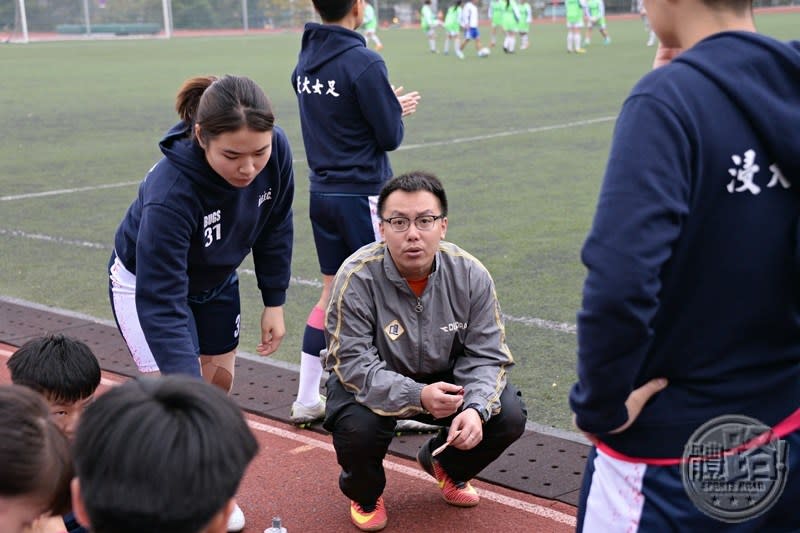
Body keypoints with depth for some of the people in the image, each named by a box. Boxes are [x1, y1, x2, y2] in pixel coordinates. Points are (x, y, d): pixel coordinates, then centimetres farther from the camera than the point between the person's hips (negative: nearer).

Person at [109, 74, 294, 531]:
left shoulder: (276, 151, -28)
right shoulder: (170, 191, -43)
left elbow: (275, 227, -8)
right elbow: (160, 302, -42)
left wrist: (274, 302, -5)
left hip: (215, 280, 6)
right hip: (147, 281, -5)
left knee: (220, 380, 14)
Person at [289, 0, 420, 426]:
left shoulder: (304, 61, 6)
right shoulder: (364, 63, -17)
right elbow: (390, 137, -12)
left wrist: (388, 105, 14)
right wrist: (397, 113, 9)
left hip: (321, 194, 7)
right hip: (362, 195, -7)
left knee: (333, 292, 16)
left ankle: (307, 399, 20)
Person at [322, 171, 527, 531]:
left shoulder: (470, 274, -17)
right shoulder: (357, 278, -26)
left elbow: (486, 356, -13)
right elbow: (354, 364, -27)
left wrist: (476, 409, -33)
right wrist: (417, 396, -40)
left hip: (443, 378, 3)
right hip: (371, 383, -3)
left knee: (508, 417, -16)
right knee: (357, 428, -34)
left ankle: (445, 466, 19)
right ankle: (365, 494, 6)